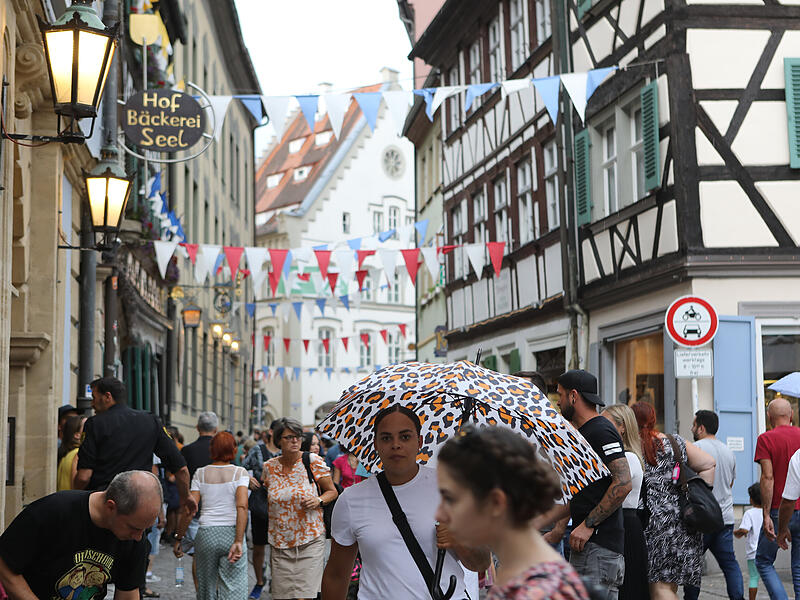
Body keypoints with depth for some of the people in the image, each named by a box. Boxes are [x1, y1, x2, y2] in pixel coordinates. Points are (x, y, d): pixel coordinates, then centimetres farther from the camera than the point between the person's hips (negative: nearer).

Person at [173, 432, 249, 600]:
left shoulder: (200, 473, 4)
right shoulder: (240, 473, -1)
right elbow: (242, 507, -14)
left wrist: (179, 539, 6)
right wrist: (238, 541, -17)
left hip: (206, 534, 2)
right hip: (231, 534, -2)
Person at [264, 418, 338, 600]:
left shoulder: (313, 461, -2)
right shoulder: (269, 466, 6)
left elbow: (332, 491, 6)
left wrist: (319, 500, -13)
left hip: (310, 541, -3)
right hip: (280, 544, 3)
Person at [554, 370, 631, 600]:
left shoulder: (601, 431, -12)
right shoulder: (583, 433, 20)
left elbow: (623, 484, -21)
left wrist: (588, 524, -21)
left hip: (600, 545, -10)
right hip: (586, 542, 10)